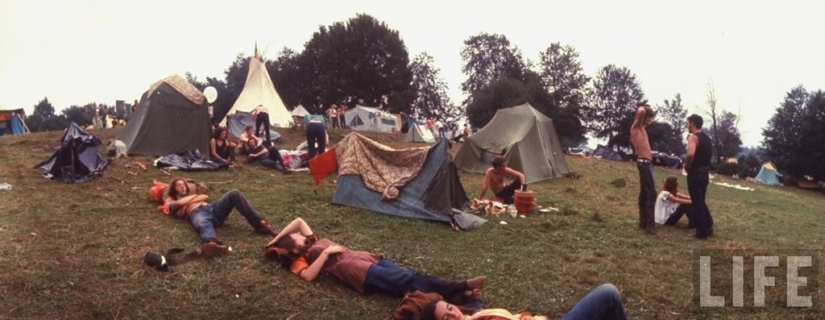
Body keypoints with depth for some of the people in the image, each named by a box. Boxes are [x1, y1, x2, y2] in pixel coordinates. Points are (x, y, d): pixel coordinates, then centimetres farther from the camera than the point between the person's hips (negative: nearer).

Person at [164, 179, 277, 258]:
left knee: (234, 193, -20)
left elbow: (206, 197, 21)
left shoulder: (192, 196, 43)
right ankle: (213, 244, -81)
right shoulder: (171, 202, 29)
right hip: (197, 213, -5)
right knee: (203, 225, -44)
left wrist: (192, 199, 15)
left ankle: (259, 224, -31)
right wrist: (194, 196, 18)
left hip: (212, 208, 5)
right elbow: (180, 203, 4)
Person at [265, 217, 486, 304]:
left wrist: (275, 240, 31)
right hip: (355, 271, -9)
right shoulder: (298, 261, 8)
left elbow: (298, 221, 36)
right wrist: (326, 252, -10)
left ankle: (456, 291, -27)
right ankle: (455, 292, -38)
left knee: (409, 276, -13)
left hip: (361, 257, 9)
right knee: (405, 282, -25)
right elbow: (309, 276, -14)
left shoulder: (312, 243, 29)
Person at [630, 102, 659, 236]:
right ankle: (650, 225, -13)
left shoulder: (641, 127, 16)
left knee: (644, 192, 13)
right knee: (651, 192, -13)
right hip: (644, 162, -10)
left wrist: (642, 107, 23)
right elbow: (641, 112, -30)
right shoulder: (636, 126, -11)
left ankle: (643, 222, 20)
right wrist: (641, 107, -9)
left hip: (646, 162, 10)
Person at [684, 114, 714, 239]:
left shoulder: (693, 137, -15)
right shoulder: (707, 138, 14)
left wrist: (686, 165, -16)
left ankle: (702, 232, 1)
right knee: (701, 201, 19)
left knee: (696, 203, -2)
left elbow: (690, 154, -32)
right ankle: (709, 227, 16)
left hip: (695, 173, -9)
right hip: (704, 172, 9)